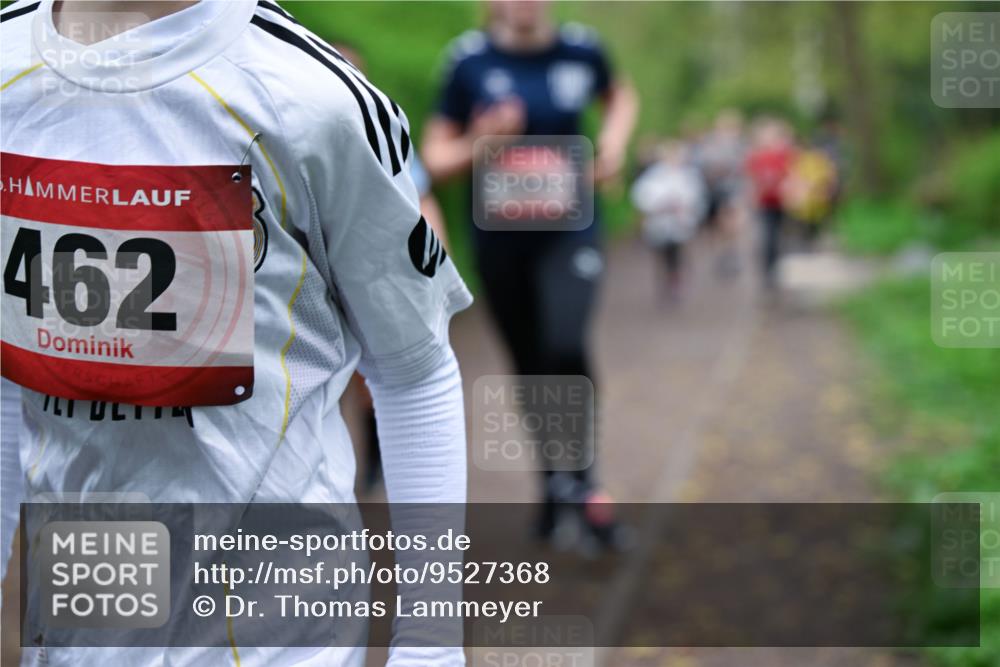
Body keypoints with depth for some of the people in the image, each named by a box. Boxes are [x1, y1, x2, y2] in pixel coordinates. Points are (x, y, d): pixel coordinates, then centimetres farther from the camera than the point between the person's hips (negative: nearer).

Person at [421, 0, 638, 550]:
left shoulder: (580, 49, -4)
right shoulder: (470, 60, -8)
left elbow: (619, 95, 19)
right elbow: (435, 159, -2)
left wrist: (614, 140, 1)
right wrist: (478, 143, -21)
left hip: (568, 231, -1)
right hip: (500, 238, 1)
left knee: (564, 347, -23)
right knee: (530, 367, 11)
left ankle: (579, 481, -2)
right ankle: (553, 479, 36)